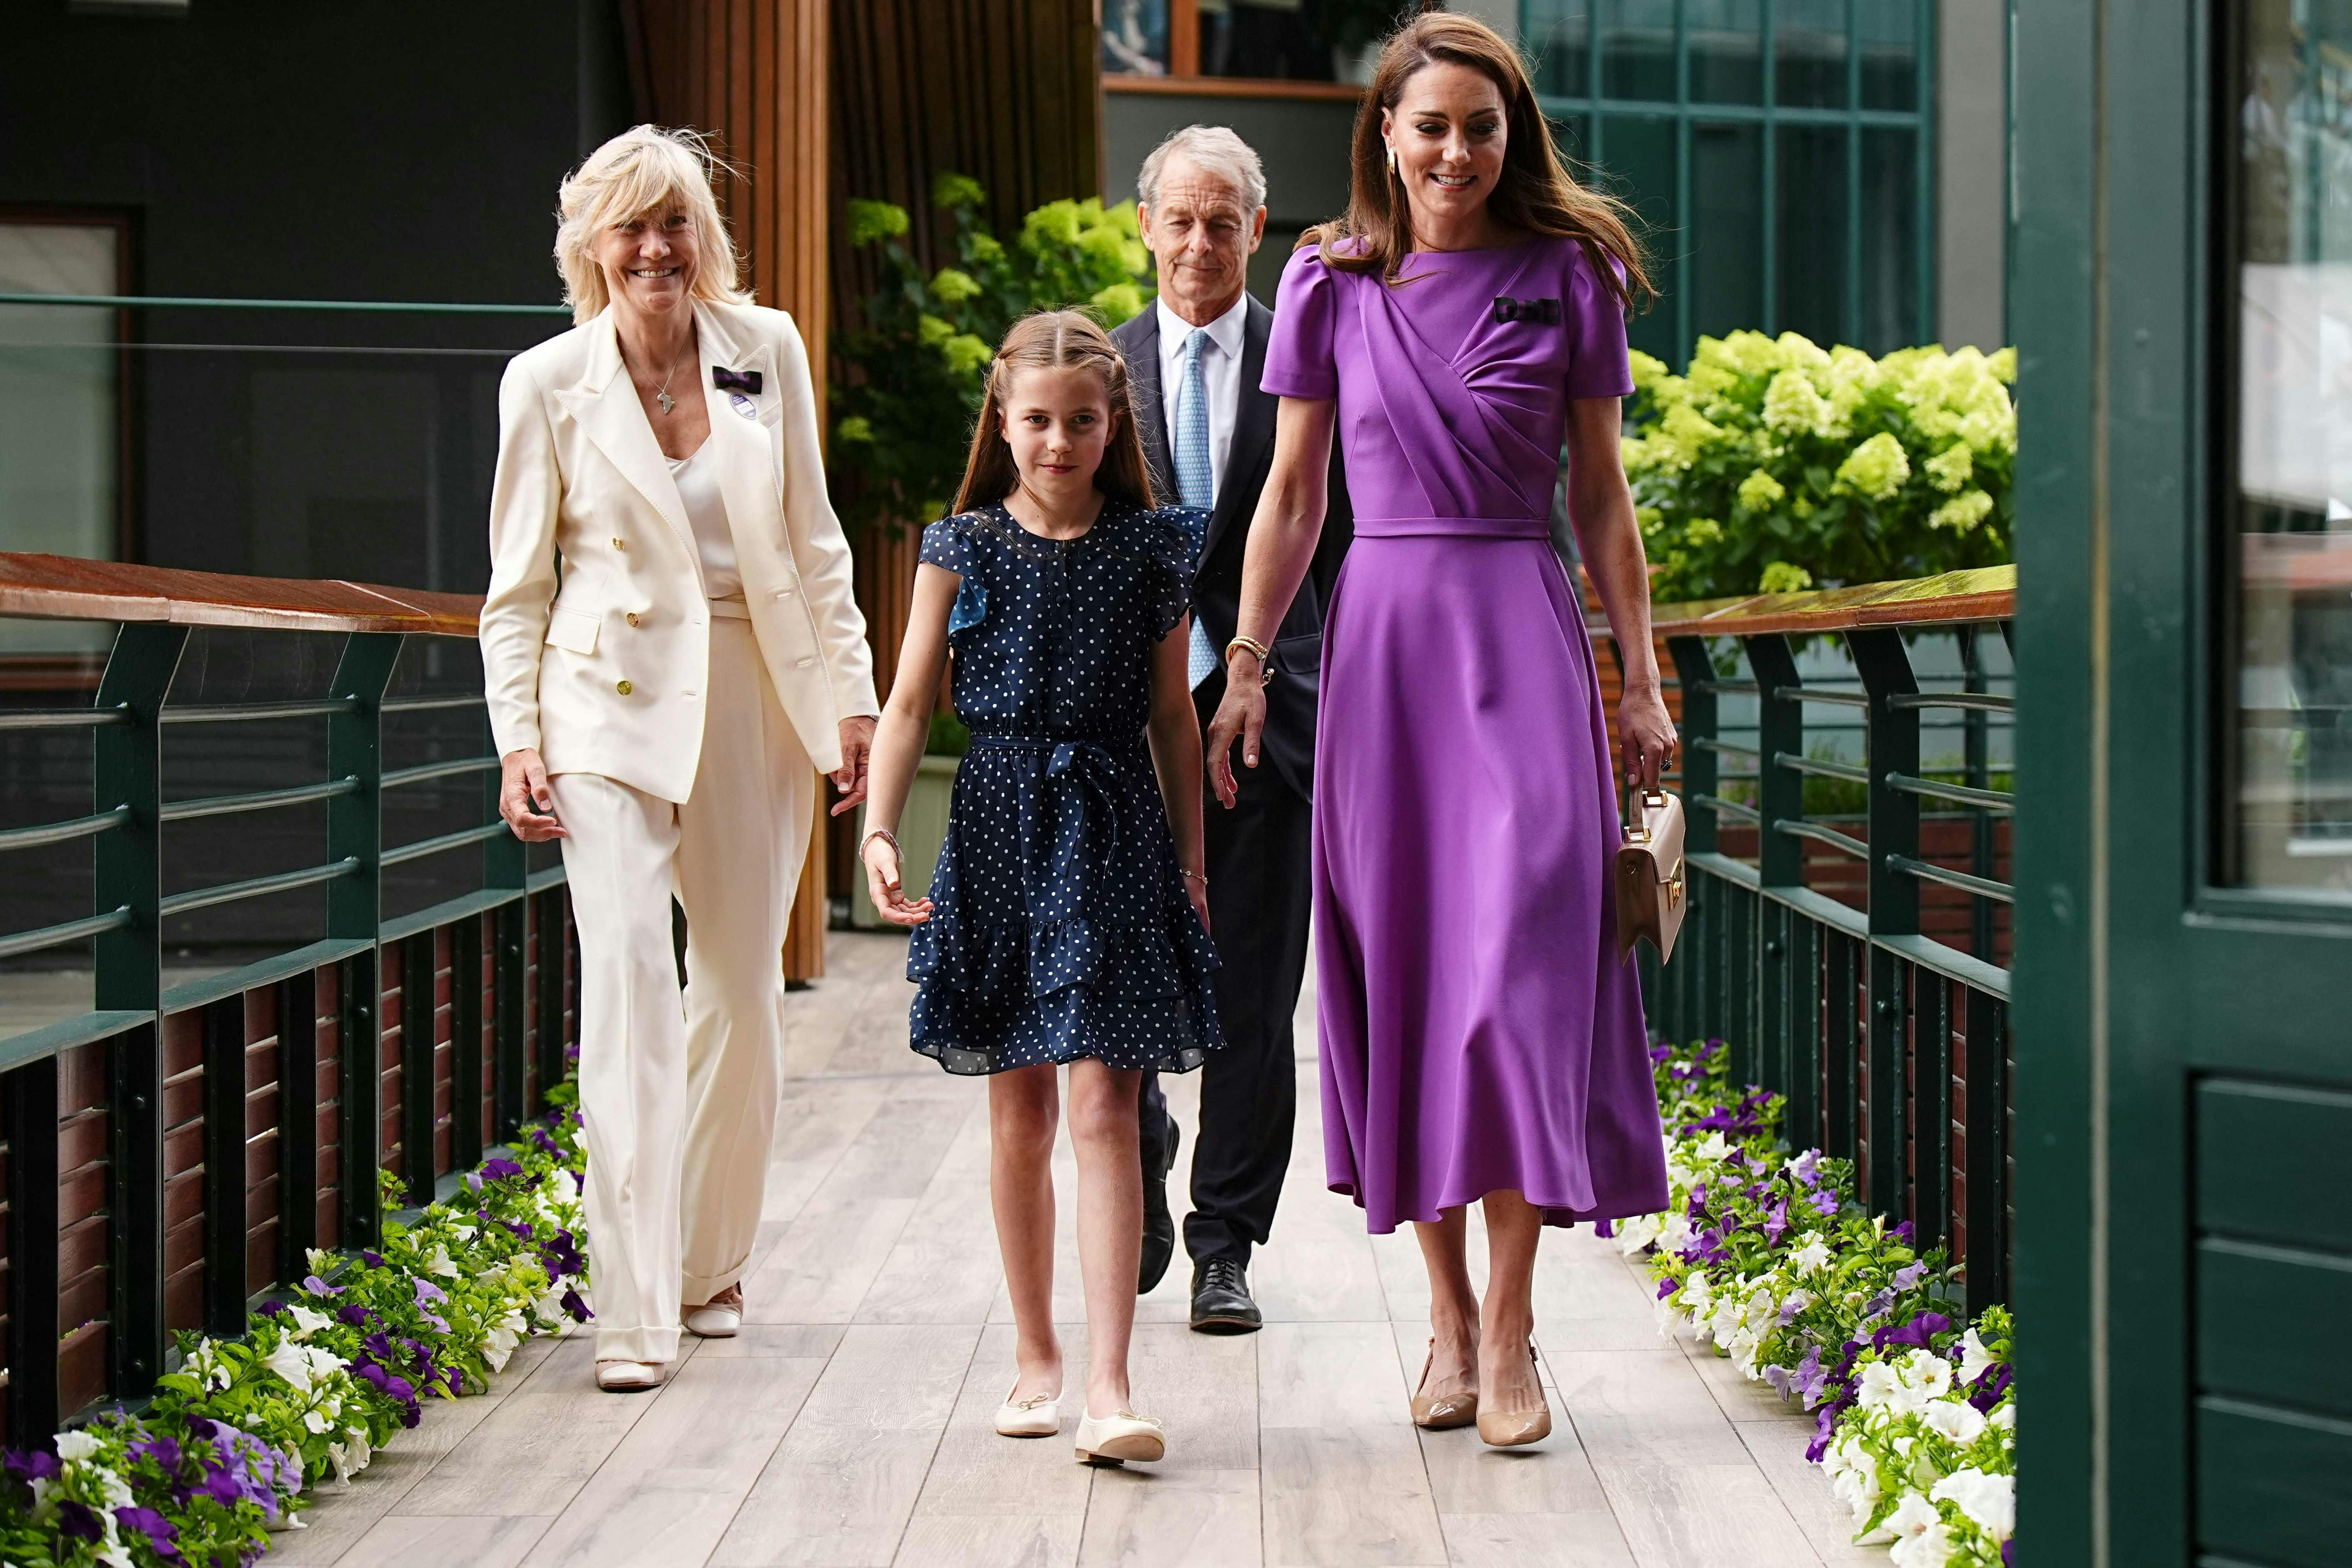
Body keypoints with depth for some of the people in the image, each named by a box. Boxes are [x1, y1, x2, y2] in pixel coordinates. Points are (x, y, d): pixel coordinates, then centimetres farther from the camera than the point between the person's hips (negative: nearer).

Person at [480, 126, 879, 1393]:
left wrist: (852, 696, 7)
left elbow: (814, 541, 11)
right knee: (628, 978, -15)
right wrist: (517, 741, -5)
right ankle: (635, 1310, -15)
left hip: (756, 703, 3)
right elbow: (518, 587, 3)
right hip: (613, 706, -3)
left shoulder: (768, 350, 4)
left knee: (744, 992, 9)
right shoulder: (549, 384, -2)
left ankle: (711, 1267, 26)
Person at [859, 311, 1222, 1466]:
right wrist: (878, 830, -13)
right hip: (999, 821, 1)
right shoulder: (962, 547, 3)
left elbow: (1172, 714, 10)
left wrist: (1190, 858, 10)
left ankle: (1108, 1386, -11)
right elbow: (910, 702, 0)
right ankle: (1037, 1356, 23)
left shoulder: (1150, 549, 5)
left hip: (1113, 828, -1)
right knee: (1018, 1113, 9)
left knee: (1103, 1107, -9)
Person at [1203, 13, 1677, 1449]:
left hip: (1524, 636, -2)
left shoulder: (1568, 277, 3)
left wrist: (1640, 682, 3)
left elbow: (1602, 495, 6)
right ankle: (1448, 1306, 13)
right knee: (1399, 969, 3)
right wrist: (1246, 662, 5)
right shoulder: (1330, 285, 7)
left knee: (1517, 959, -10)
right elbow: (1293, 495, 11)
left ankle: (1511, 1326, -5)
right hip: (1381, 636, 2)